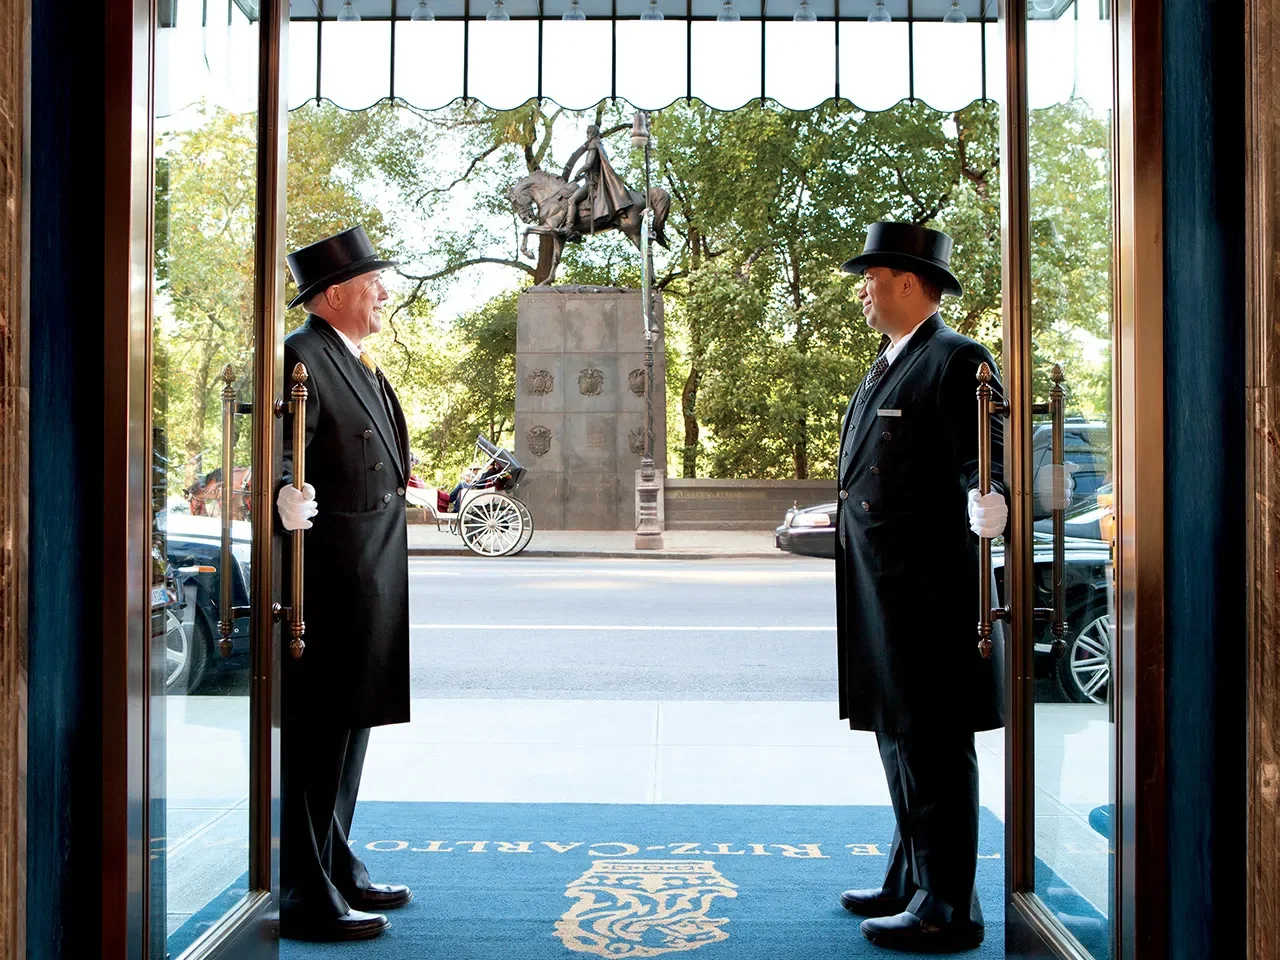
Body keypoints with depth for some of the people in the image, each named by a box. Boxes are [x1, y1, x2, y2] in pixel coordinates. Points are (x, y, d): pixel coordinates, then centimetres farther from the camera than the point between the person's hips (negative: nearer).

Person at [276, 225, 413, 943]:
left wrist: (400, 489, 36)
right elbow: (286, 450, -25)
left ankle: (339, 870, 30)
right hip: (331, 573, -10)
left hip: (371, 576, 11)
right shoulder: (303, 357, -13)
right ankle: (308, 897, 7)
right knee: (317, 732, -3)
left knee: (351, 724, 17)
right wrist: (287, 497, -43)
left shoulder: (357, 363, 18)